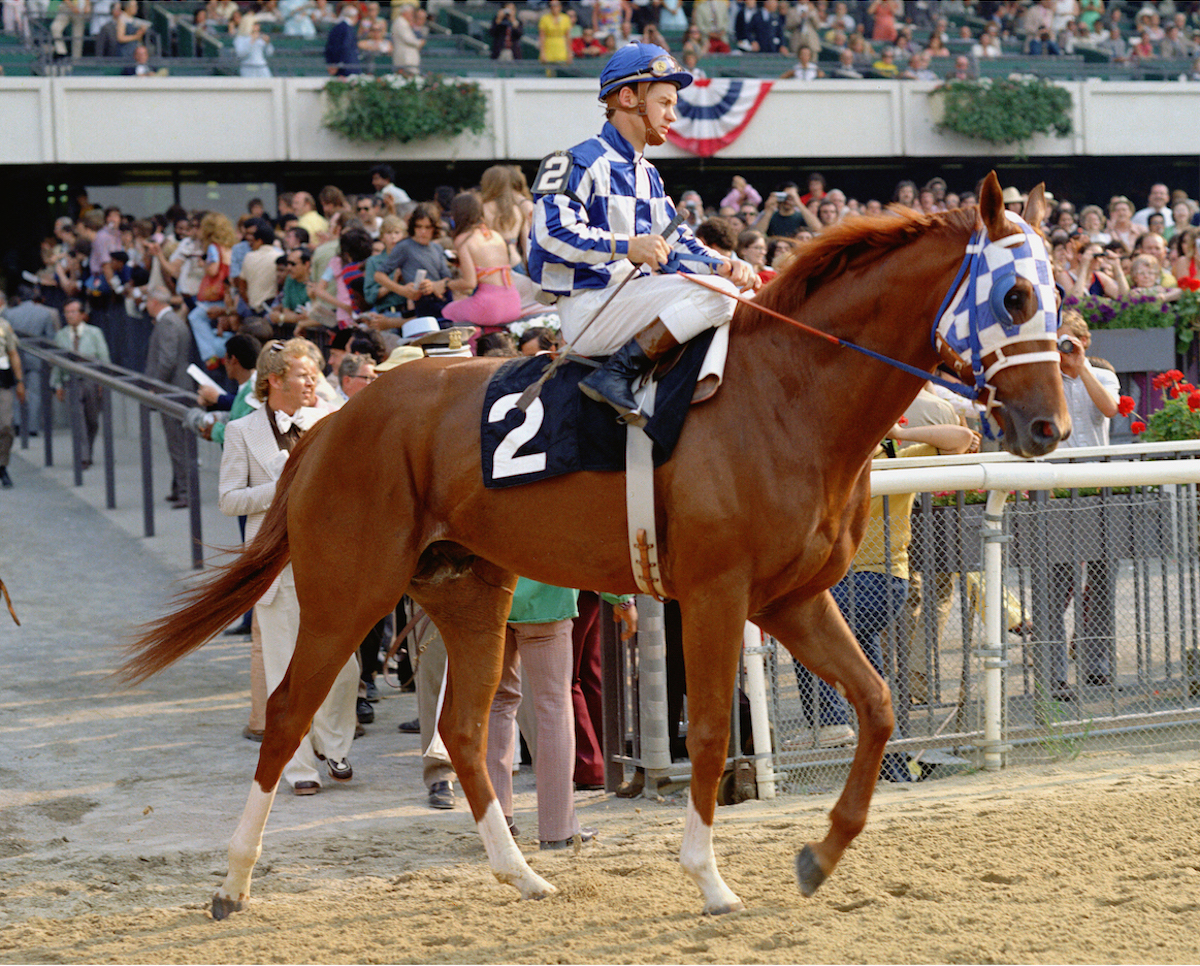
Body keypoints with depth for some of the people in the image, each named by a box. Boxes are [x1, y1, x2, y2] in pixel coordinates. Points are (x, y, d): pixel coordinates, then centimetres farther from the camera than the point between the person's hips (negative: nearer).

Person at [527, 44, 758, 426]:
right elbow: (552, 233, -21)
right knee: (714, 294, -25)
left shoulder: (647, 175, 23)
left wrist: (721, 264, -1)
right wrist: (627, 247, -31)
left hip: (633, 300, 10)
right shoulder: (580, 163, -8)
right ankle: (617, 374, -26)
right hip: (587, 310, -10)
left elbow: (674, 240, 20)